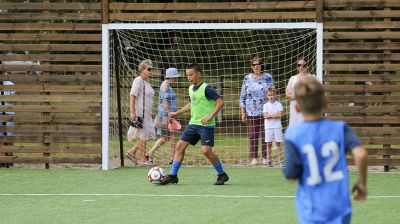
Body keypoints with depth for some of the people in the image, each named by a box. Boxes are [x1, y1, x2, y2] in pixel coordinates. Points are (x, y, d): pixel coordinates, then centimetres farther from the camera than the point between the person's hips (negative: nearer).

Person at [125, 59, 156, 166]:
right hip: (140, 113, -9)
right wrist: (132, 112, -24)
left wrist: (150, 113, 25)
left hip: (146, 114, 9)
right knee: (143, 135, -4)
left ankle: (132, 152, 19)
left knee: (147, 134, 9)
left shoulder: (147, 81, 17)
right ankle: (143, 159, 3)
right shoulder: (138, 80, -11)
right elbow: (132, 96, -17)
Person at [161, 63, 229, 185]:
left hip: (206, 125, -8)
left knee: (206, 150, -15)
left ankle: (222, 175, 3)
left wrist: (210, 116, -23)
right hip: (193, 124, 8)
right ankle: (172, 175, 7)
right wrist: (177, 113, 27)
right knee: (180, 146, 1)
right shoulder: (191, 88, 11)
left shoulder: (206, 88, -14)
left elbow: (220, 101, -17)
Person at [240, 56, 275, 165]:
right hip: (251, 113, 0)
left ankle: (265, 157, 6)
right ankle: (253, 158, 4)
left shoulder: (268, 78, 6)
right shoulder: (247, 79, 7)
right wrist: (242, 113, 4)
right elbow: (242, 97, 9)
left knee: (266, 136, 0)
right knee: (252, 136, -1)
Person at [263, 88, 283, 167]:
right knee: (269, 144, 5)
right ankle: (268, 160, 11)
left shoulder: (279, 104, 2)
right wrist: (275, 115, -12)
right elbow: (265, 116, -6)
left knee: (278, 143, -2)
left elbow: (279, 115, -8)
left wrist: (270, 115, -11)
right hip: (268, 127, 1)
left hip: (277, 126, -1)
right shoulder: (266, 105, 6)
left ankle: (280, 161, -1)